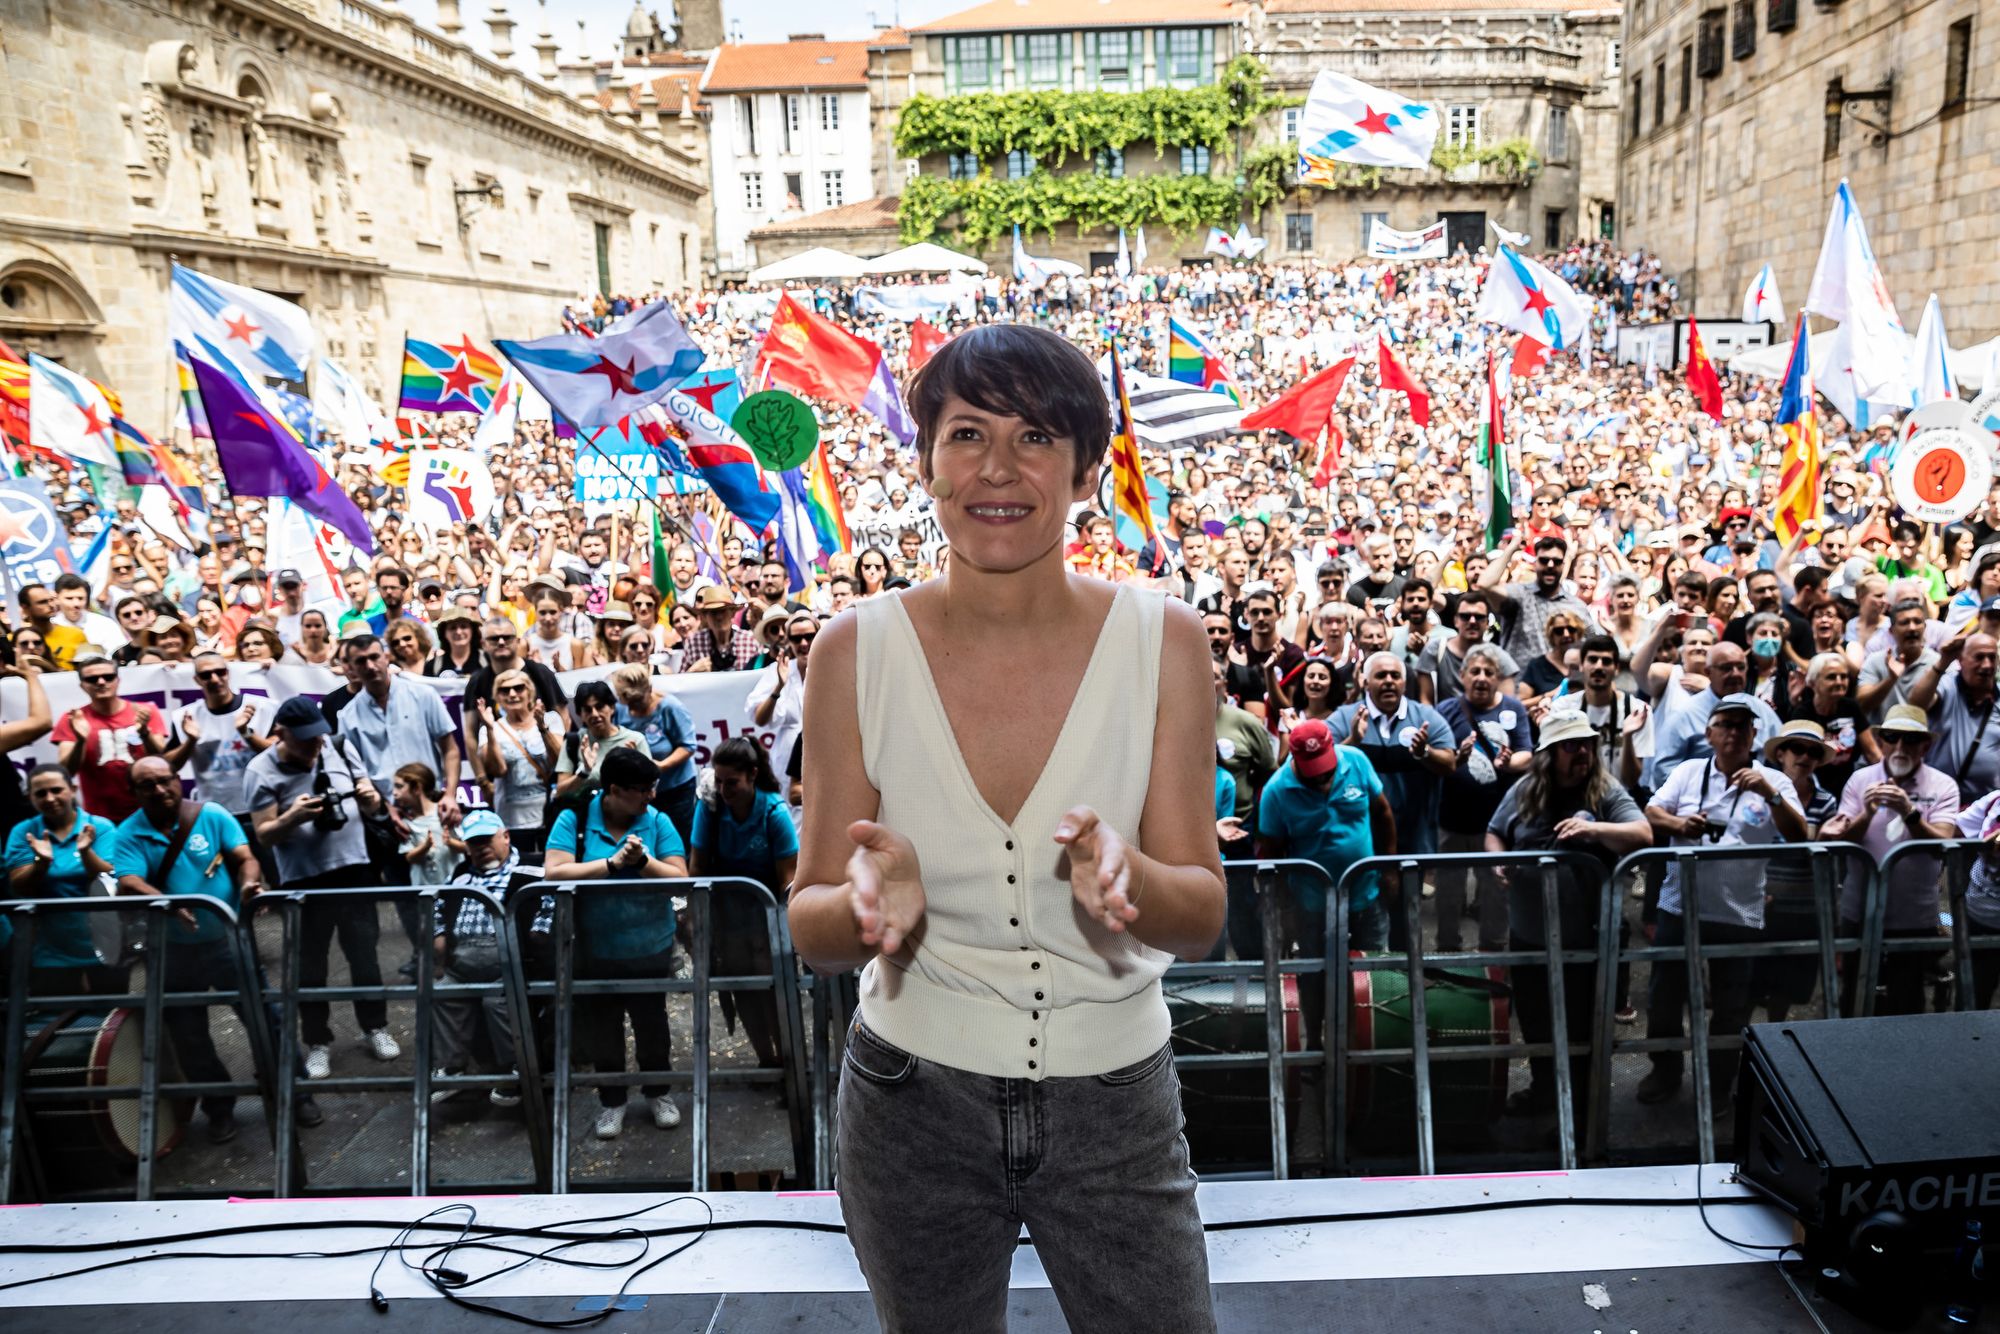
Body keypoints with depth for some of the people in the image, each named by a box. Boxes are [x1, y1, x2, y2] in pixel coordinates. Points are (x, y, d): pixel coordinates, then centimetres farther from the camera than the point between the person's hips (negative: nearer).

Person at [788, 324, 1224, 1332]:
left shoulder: (1160, 639, -10)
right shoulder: (857, 649, -10)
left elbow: (1202, 920, -8)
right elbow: (810, 930, -6)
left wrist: (1124, 876, -30)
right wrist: (871, 904, -29)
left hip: (1115, 1101, 0)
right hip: (912, 1103, 1)